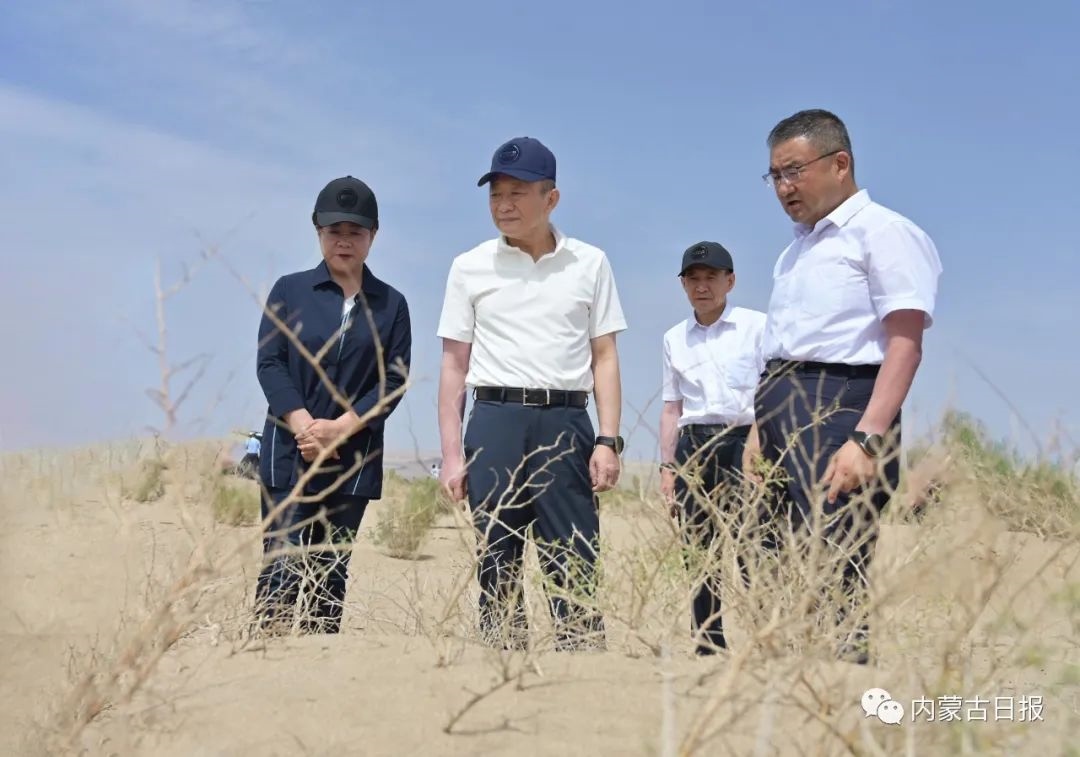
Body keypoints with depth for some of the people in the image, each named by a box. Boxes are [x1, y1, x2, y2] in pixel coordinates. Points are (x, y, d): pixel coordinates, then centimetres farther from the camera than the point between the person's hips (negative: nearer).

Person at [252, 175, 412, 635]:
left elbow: (395, 377, 1)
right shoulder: (290, 290, 6)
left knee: (331, 569, 5)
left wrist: (341, 427, -12)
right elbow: (269, 363, -1)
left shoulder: (391, 304, 8)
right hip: (290, 449, -1)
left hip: (355, 457, 2)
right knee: (283, 565, -9)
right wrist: (304, 425, -14)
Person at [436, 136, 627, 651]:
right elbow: (454, 365, 8)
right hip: (494, 422, 0)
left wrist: (608, 440, -2)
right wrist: (452, 453, 1)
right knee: (497, 566, 2)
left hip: (566, 423, 0)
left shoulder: (589, 263, 8)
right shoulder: (470, 267, 8)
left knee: (575, 567, -3)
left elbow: (604, 357, 8)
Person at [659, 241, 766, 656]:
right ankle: (707, 647, 11)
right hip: (694, 447, 4)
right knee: (701, 553, 5)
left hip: (744, 442, -4)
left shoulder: (758, 326, 1)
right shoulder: (674, 338, 14)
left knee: (747, 551, -14)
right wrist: (667, 467, 11)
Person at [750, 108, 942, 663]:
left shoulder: (884, 232, -2)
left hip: (837, 409, -8)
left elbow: (905, 343, -13)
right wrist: (758, 436, 17)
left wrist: (866, 439, -23)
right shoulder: (797, 248, 24)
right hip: (775, 412, 9)